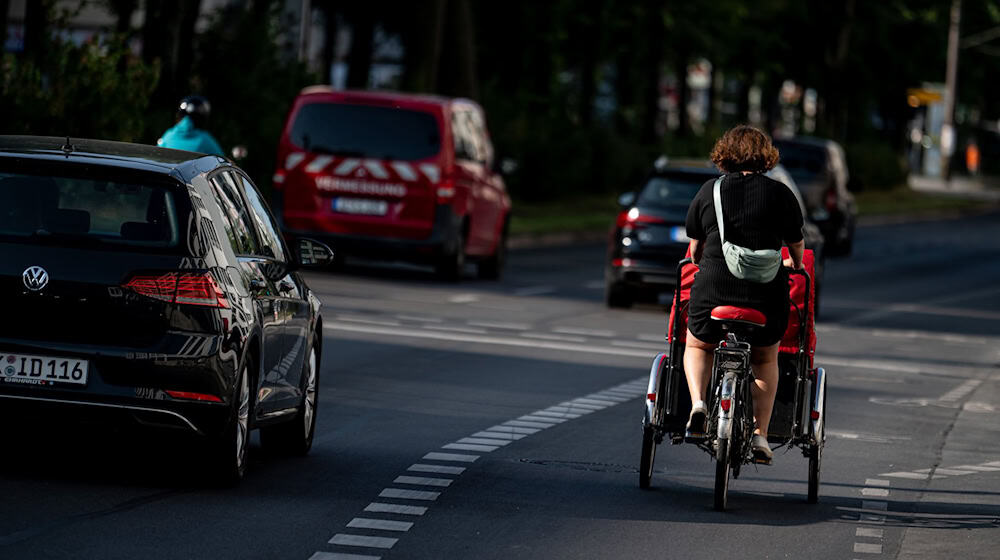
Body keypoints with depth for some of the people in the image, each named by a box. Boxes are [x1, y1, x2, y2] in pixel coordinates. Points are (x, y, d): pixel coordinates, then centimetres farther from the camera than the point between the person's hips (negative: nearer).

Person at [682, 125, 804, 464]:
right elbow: (796, 246, 14)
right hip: (767, 296, 0)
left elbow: (695, 248, 15)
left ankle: (698, 403, 3)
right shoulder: (780, 194, 2)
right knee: (765, 359, 25)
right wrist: (795, 266, 37)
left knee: (697, 346, 27)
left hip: (713, 292, 0)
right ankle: (760, 435, 17)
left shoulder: (708, 192, 4)